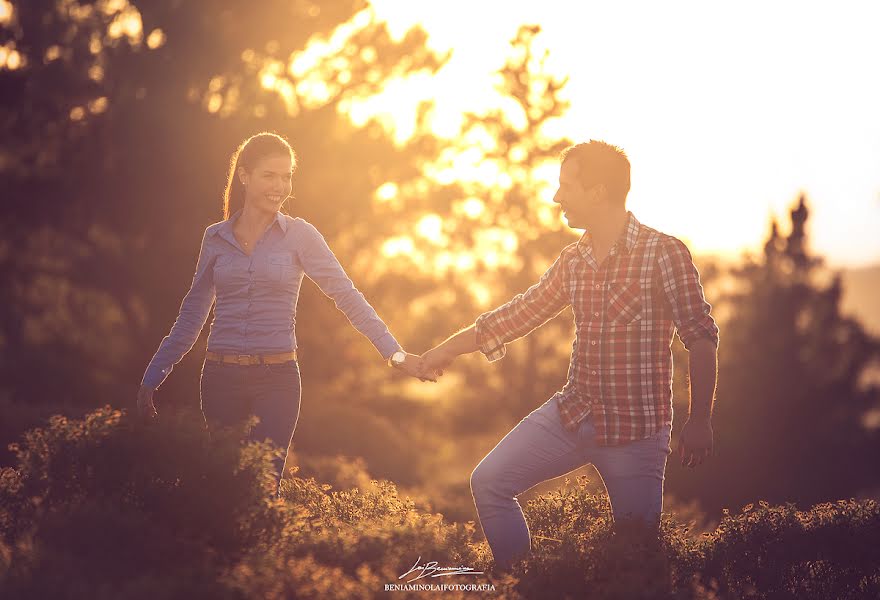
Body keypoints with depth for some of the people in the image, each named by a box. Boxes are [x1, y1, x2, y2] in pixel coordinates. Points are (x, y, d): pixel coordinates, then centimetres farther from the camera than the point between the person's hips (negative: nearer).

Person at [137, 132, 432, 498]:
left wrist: (394, 352, -15)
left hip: (276, 380, -2)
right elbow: (191, 317, 13)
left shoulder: (299, 235, 0)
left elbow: (346, 296, -5)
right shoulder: (215, 238, 7)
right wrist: (151, 379, 12)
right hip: (220, 378, 3)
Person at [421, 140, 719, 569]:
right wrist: (447, 350, 25)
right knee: (488, 483, 1)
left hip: (636, 429, -6)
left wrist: (699, 421, -14)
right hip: (572, 414, 6)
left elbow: (701, 339, -11)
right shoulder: (572, 261, 8)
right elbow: (520, 312, 19)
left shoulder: (663, 254, -11)